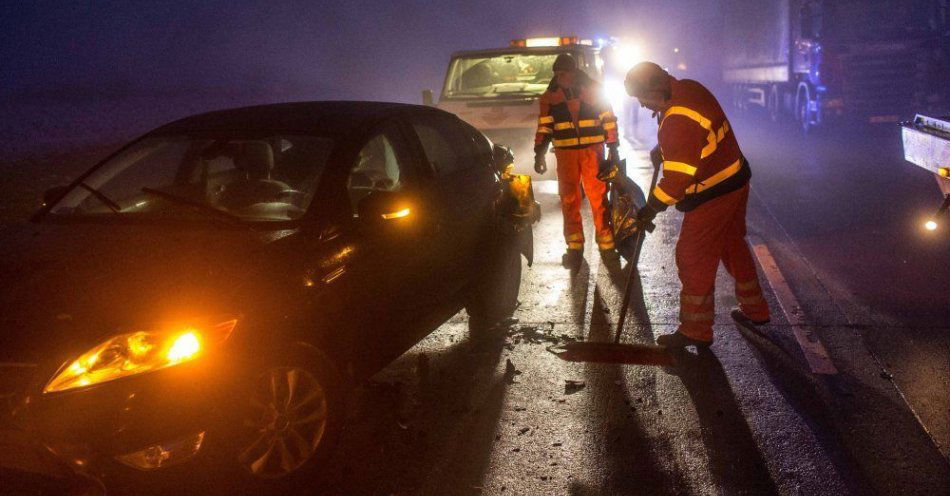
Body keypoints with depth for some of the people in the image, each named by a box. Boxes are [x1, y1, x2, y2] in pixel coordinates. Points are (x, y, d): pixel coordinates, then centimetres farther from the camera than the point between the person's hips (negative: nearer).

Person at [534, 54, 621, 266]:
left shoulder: (594, 90, 1)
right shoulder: (550, 96, 4)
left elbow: (609, 120, 5)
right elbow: (544, 127, 5)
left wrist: (613, 149, 3)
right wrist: (539, 154, -4)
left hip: (593, 151, -1)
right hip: (565, 153, 2)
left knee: (599, 197, -3)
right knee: (569, 200, 3)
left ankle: (606, 243, 7)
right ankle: (574, 246, 11)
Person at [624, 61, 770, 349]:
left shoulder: (680, 121, -30)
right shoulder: (689, 88, 1)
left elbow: (678, 179, -29)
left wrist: (650, 210, -19)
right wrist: (662, 147, 12)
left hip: (712, 196, -10)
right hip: (735, 182, 10)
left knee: (693, 260, 0)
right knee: (733, 246, 23)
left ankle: (696, 331, 11)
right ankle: (755, 311, 39)